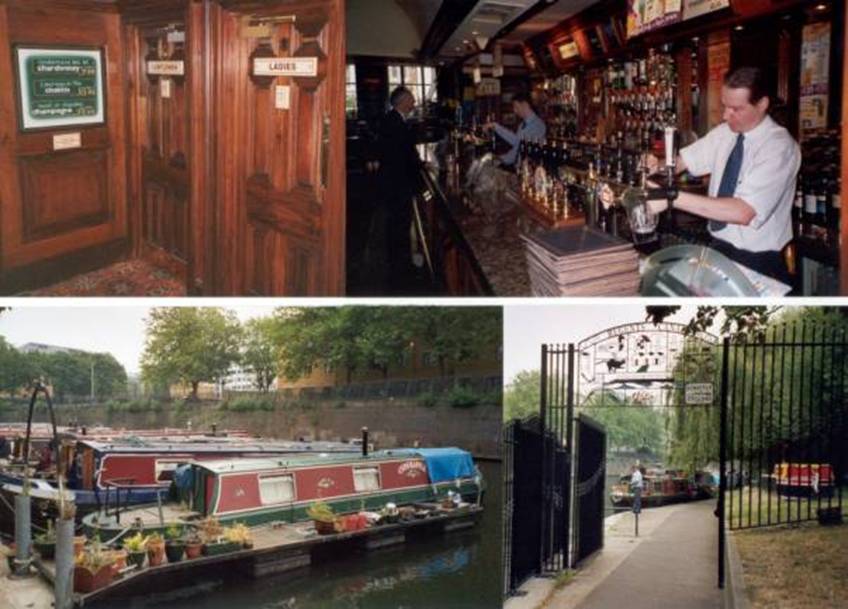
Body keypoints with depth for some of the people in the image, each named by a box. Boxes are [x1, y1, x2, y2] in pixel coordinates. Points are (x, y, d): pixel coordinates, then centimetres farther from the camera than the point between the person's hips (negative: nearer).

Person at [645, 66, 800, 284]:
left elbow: (743, 212, -33)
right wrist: (657, 167, -21)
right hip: (718, 248, 6)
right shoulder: (724, 133, 1)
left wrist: (673, 197, -37)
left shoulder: (780, 147, -22)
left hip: (758, 263, -6)